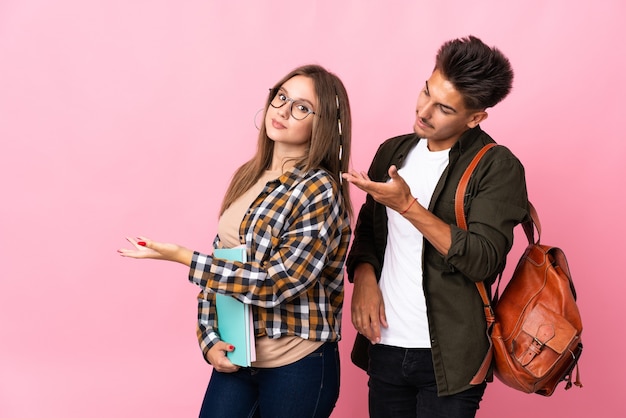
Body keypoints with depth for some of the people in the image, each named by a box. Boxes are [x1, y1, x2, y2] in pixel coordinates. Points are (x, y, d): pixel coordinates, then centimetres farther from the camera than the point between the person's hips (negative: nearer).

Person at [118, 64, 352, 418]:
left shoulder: (320, 191, -14)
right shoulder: (249, 176, 7)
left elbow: (277, 282, -20)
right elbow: (222, 260, 11)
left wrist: (182, 256, -17)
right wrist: (210, 340, -1)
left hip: (296, 367, -6)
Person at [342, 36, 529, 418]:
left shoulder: (498, 167, -9)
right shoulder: (393, 152, 8)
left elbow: (483, 260, -17)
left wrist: (408, 206, -21)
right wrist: (364, 276, -2)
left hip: (449, 360, -5)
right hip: (385, 347, 5)